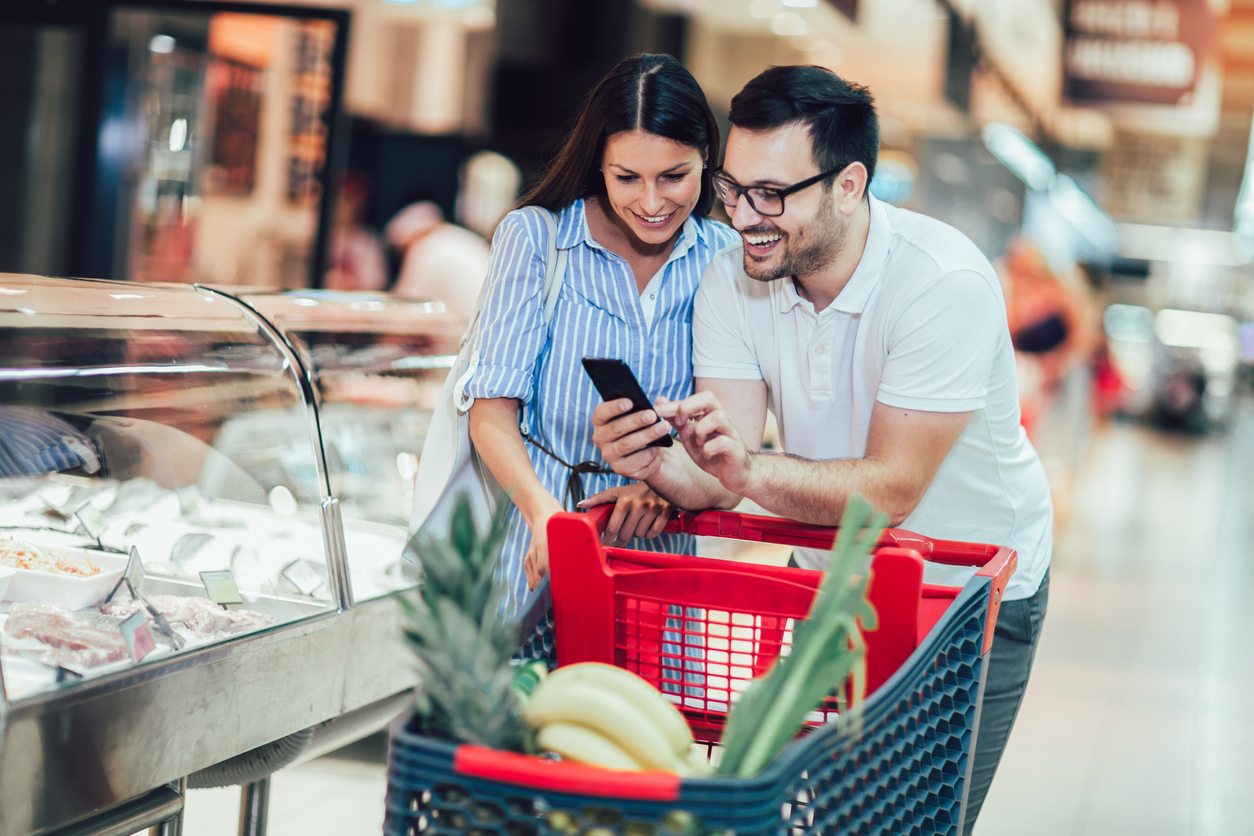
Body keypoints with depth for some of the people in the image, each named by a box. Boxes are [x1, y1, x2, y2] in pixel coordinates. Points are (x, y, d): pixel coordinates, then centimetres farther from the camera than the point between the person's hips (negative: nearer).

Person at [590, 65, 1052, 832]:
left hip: (977, 592, -4)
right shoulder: (731, 282, -14)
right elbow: (721, 483, -19)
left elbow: (892, 487, -31)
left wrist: (753, 471, -47)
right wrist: (657, 463, -42)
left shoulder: (945, 285, -29)